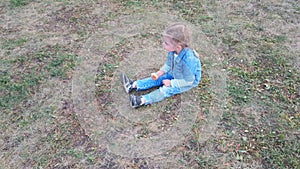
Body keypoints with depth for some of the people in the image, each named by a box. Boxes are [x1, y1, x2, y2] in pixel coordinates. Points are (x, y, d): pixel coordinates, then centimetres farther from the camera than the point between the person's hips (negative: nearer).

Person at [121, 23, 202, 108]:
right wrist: (160, 72, -12)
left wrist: (171, 83, -25)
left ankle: (143, 100, -24)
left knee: (166, 90, -20)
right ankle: (133, 85, -2)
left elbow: (188, 81, -31)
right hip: (175, 74, 7)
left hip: (189, 81, -7)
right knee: (157, 79, -1)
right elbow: (169, 64, 2)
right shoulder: (173, 51, -19)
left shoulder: (188, 60, -42)